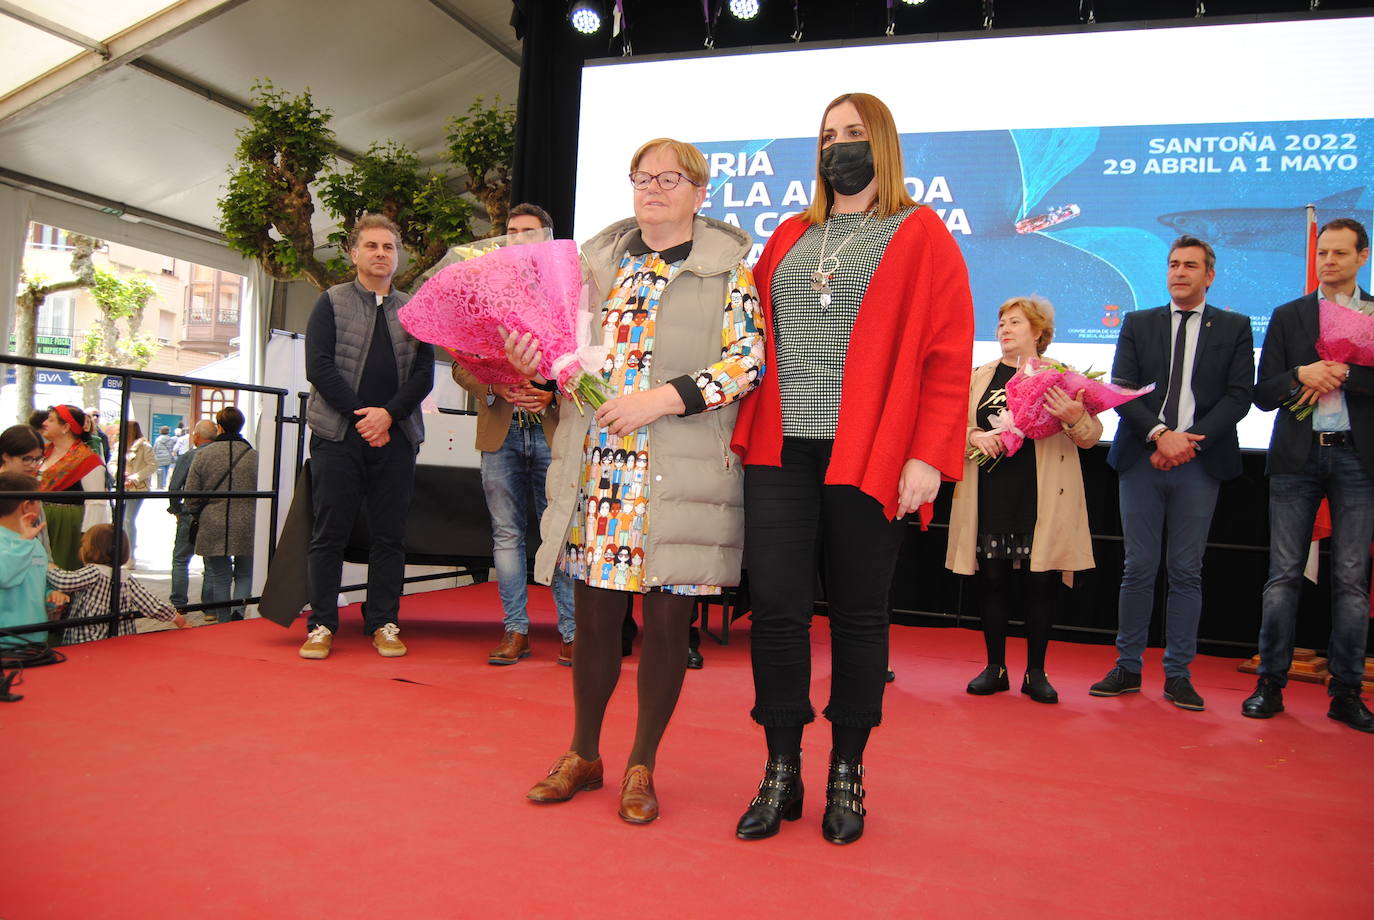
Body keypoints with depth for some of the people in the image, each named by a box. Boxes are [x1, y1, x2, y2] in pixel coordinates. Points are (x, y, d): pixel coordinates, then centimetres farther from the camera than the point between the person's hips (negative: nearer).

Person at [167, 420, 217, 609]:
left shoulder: (187, 457, -7)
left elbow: (173, 488, -9)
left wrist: (177, 510, 5)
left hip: (190, 517, -2)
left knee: (180, 561, 10)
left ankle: (178, 605, 10)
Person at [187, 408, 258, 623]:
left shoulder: (203, 454, 0)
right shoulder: (254, 456, -2)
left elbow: (191, 493, 2)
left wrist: (199, 514, 19)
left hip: (213, 526, 1)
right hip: (246, 526, -1)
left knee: (220, 576, 10)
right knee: (245, 574, 10)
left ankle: (224, 621, 12)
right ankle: (238, 610, -13)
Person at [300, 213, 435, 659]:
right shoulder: (331, 303, 8)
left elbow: (424, 375, 6)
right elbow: (318, 366, -3)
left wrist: (388, 414, -10)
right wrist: (360, 415, -11)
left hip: (395, 436, 2)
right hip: (339, 434, -2)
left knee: (390, 534, 4)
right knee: (331, 532, 1)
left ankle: (383, 624, 12)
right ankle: (321, 626, 8)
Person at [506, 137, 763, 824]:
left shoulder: (730, 267, 3)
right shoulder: (599, 261, 16)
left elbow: (749, 358, -8)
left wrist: (664, 398, -17)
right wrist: (535, 362, -3)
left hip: (680, 474, -3)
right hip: (594, 468, 4)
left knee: (666, 617, 2)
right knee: (594, 613, 8)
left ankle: (642, 766, 20)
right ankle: (583, 754, 26)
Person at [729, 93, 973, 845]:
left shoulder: (920, 235, 5)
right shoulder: (790, 239, 19)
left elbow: (948, 354, -3)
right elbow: (754, 337, 16)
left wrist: (928, 454, -12)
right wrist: (746, 429, 4)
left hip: (868, 457, -3)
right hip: (780, 451, 3)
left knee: (858, 613, 5)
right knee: (775, 605, -1)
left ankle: (847, 775, 20)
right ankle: (781, 773, 14)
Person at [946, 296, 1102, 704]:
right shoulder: (980, 377, 14)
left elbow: (1091, 435, 1)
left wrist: (1074, 418, -20)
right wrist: (976, 436, -10)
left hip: (1042, 498, -2)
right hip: (990, 493, 2)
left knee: (1040, 582, 1)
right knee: (992, 579, 5)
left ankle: (1036, 672, 14)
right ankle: (995, 668, 17)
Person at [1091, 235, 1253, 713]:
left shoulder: (1234, 327, 10)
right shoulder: (1138, 324, 11)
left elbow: (1238, 396, 1)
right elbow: (1122, 390, 1)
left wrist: (1190, 441, -11)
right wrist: (1161, 434, -13)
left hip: (1199, 462, 0)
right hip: (1142, 459, 1)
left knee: (1187, 572, 3)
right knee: (1138, 568, 4)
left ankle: (1178, 674, 11)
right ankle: (1128, 667, 12)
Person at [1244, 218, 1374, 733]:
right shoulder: (1288, 317, 12)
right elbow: (1263, 393, 5)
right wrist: (1301, 375, -13)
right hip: (1297, 458, 0)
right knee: (1284, 574, 1)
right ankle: (1271, 684, 8)